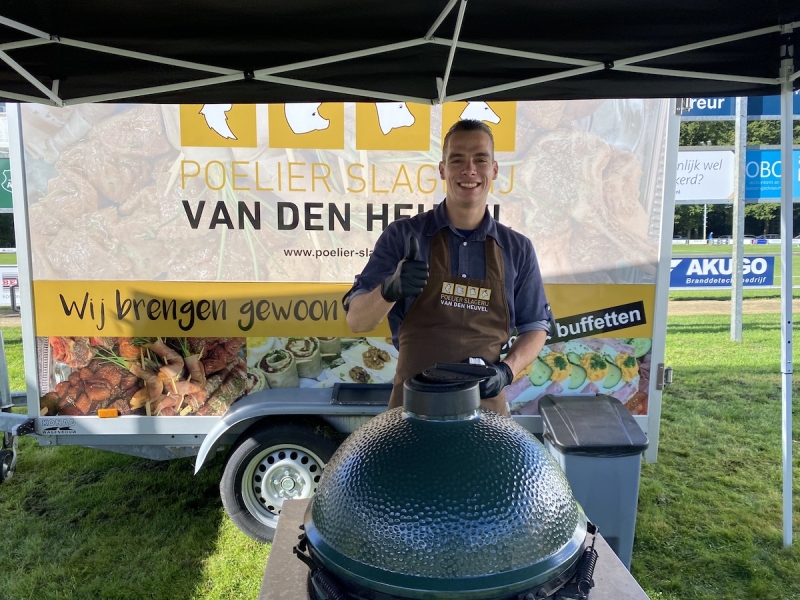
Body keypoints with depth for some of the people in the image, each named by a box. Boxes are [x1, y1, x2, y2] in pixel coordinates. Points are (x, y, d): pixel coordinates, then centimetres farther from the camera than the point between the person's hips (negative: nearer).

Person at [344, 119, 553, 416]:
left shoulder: (517, 249, 0)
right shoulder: (403, 236, -6)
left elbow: (535, 326, 9)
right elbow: (357, 320, -7)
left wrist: (507, 370, -9)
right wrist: (390, 290, -27)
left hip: (485, 401, 2)